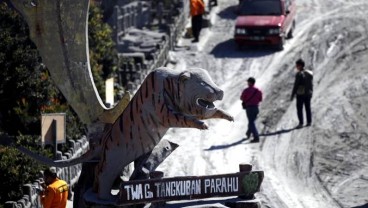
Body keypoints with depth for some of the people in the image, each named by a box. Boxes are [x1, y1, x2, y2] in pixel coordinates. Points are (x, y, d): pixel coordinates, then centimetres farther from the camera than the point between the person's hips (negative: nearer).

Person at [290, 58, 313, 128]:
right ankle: (309, 122, 17)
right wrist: (311, 93, 21)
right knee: (308, 108, 15)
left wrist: (292, 95, -11)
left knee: (299, 108, 2)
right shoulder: (309, 73, 4)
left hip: (300, 94, -6)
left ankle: (301, 123, -2)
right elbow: (311, 85, 10)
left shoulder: (299, 74, -16)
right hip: (308, 94, 6)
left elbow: (296, 86, -16)